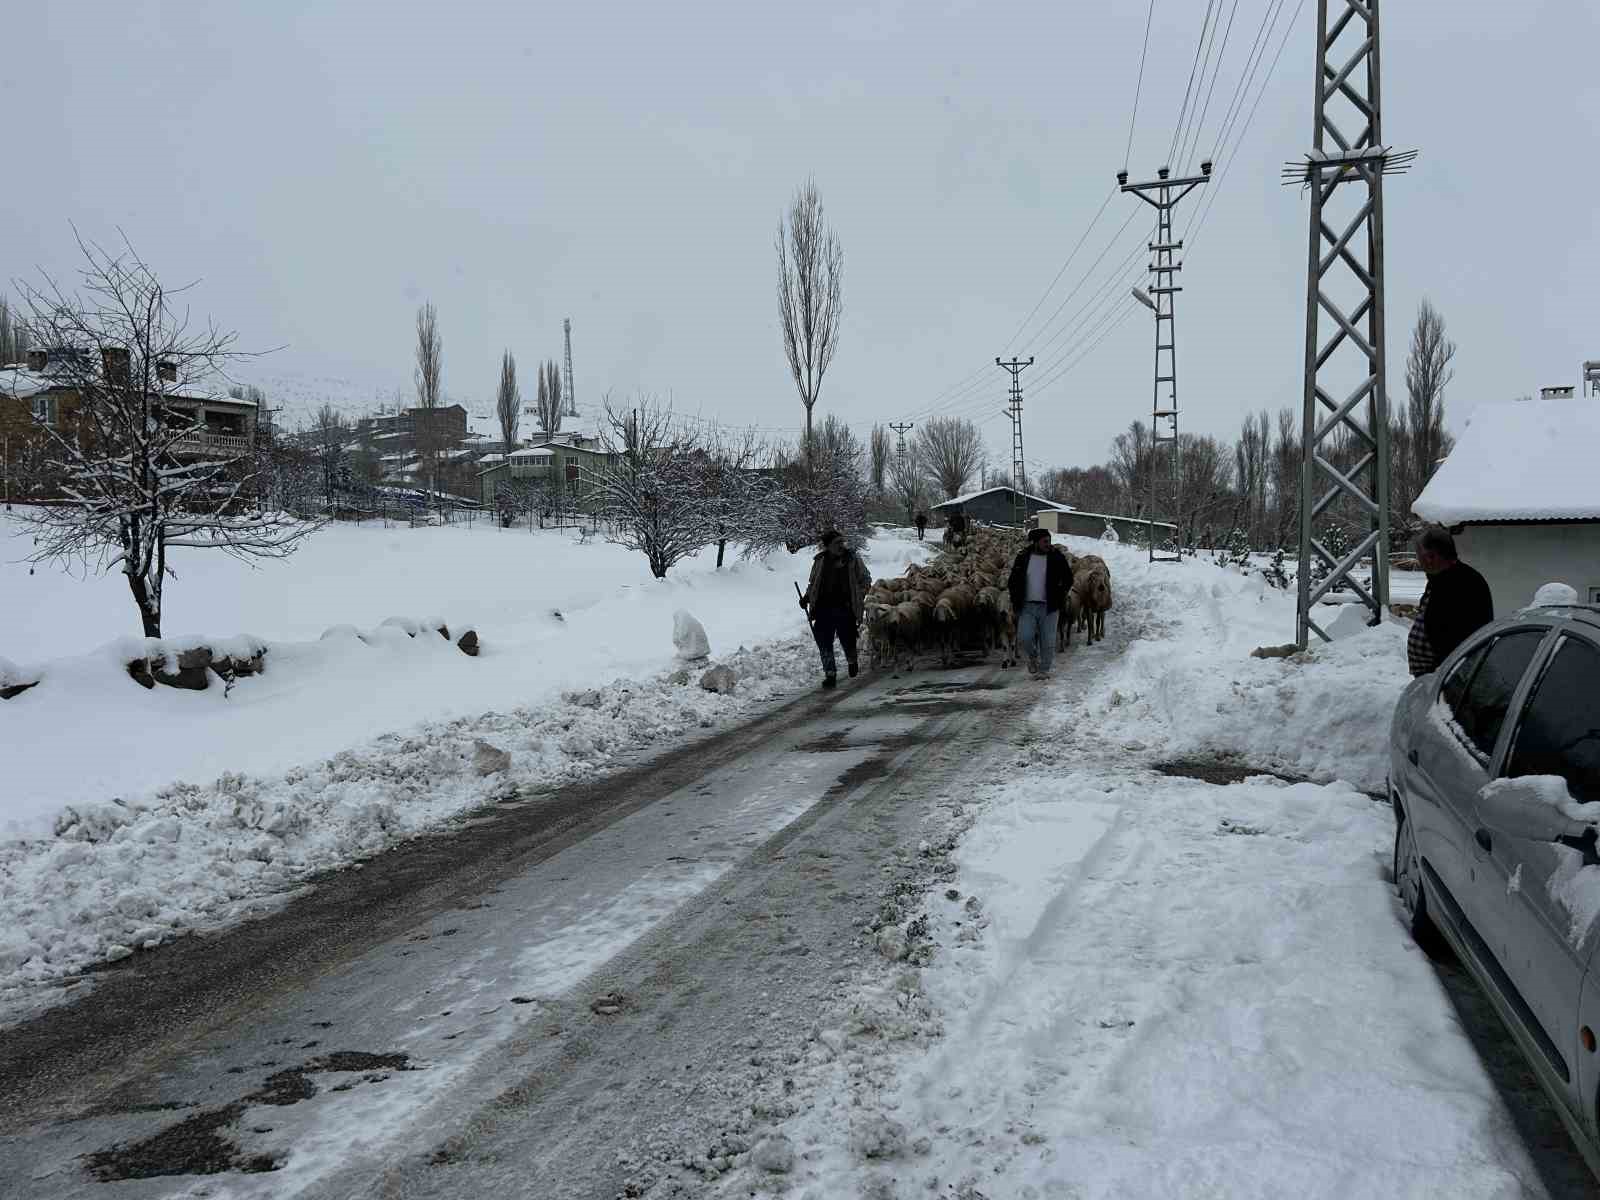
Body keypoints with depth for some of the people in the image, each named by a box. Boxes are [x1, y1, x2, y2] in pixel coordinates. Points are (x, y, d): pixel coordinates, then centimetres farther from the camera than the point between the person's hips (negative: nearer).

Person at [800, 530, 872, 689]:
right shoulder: (820, 561, 5)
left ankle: (852, 662, 41)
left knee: (848, 640, 9)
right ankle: (830, 674, 5)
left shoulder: (853, 558, 0)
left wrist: (859, 597, -3)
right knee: (824, 642, -3)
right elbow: (813, 583, 19)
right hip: (823, 609, 2)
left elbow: (866, 580, 8)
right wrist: (806, 597, 5)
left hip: (845, 610, -2)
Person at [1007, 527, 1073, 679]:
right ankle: (1033, 656, 21)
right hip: (1027, 606, 1)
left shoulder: (1057, 557, -1)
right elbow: (1013, 581, 14)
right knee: (1024, 638, -9)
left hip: (1049, 607, -1)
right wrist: (1015, 600, 5)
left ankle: (1044, 669, 16)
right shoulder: (1023, 557, 4)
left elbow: (1068, 579, 8)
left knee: (1048, 641, 1)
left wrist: (1059, 595, -1)